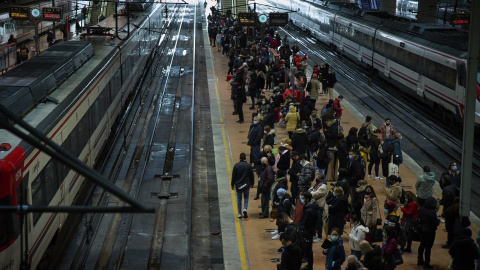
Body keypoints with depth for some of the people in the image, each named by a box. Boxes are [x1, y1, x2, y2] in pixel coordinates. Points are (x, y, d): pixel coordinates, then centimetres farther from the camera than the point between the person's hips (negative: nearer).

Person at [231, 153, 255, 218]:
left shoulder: (236, 165, -8)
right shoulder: (248, 166, -5)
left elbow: (233, 176, -3)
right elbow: (252, 176, 2)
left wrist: (232, 184, 7)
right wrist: (252, 184, 16)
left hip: (238, 185, 0)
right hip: (246, 185, 0)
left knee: (239, 199, 10)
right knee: (246, 197, 17)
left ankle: (239, 214, 10)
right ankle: (245, 209, -7)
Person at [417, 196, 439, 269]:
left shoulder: (421, 209, -7)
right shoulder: (432, 213, -28)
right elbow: (435, 223, -22)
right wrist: (438, 220, -2)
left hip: (422, 230, 7)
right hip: (430, 231, -7)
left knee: (422, 245, 22)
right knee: (428, 247, 5)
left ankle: (420, 261, 35)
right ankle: (426, 264, 13)